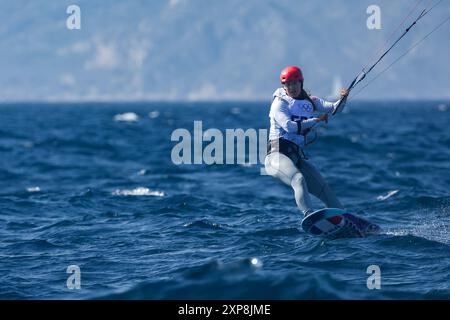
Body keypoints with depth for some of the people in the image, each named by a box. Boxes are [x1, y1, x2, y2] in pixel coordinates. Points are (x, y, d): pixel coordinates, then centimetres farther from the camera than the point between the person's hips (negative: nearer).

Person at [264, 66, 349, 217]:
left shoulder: (310, 102, 17)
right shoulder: (280, 103, 1)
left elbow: (333, 108, 8)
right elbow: (289, 126, -14)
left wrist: (343, 99, -13)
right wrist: (316, 120, -12)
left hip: (297, 157, 7)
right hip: (278, 154, -7)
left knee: (324, 188, -1)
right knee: (298, 179, -33)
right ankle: (310, 216, -50)